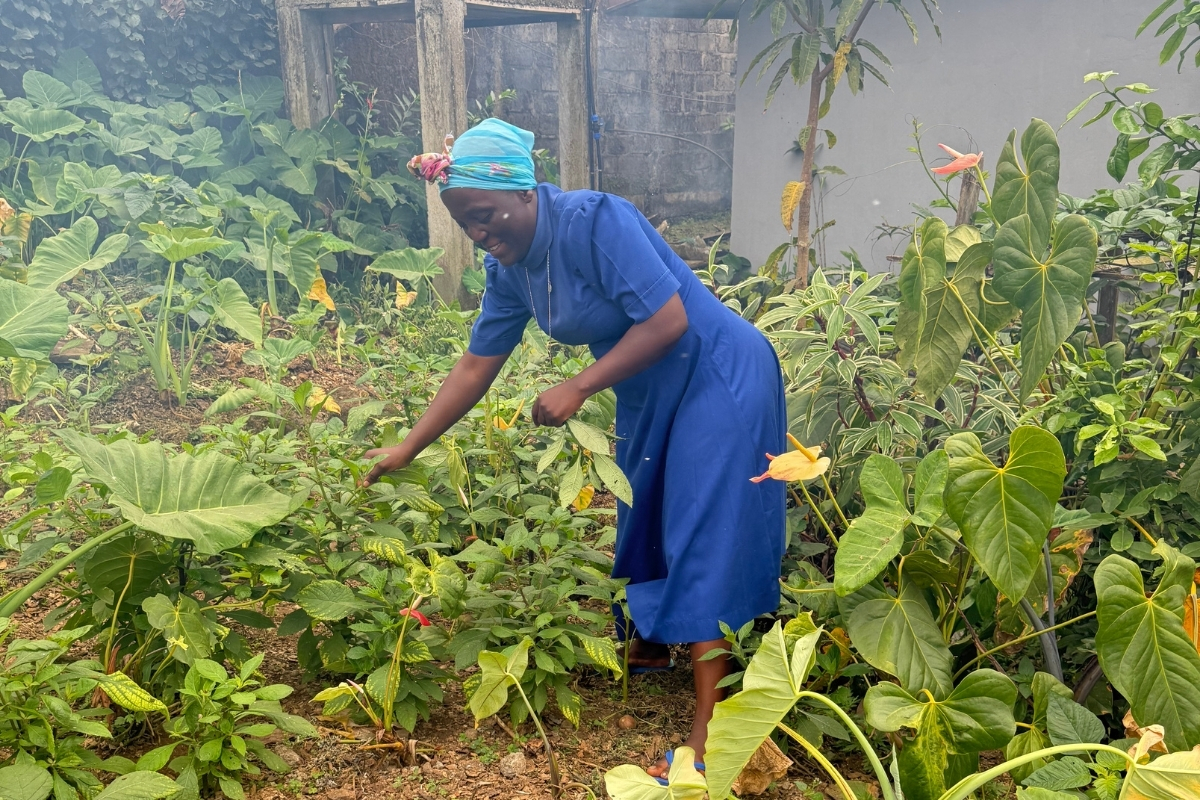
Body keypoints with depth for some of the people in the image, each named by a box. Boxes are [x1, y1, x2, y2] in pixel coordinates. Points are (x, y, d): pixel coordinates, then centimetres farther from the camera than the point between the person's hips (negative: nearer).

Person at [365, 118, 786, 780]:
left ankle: (706, 738, -5)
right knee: (642, 516, 18)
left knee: (702, 534, -10)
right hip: (647, 394, 8)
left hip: (718, 377, -8)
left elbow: (668, 320, -28)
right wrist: (406, 450, 6)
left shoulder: (595, 221, -26)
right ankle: (646, 645, 44)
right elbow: (475, 367, 5)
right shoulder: (509, 268, -1)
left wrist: (578, 388, -25)